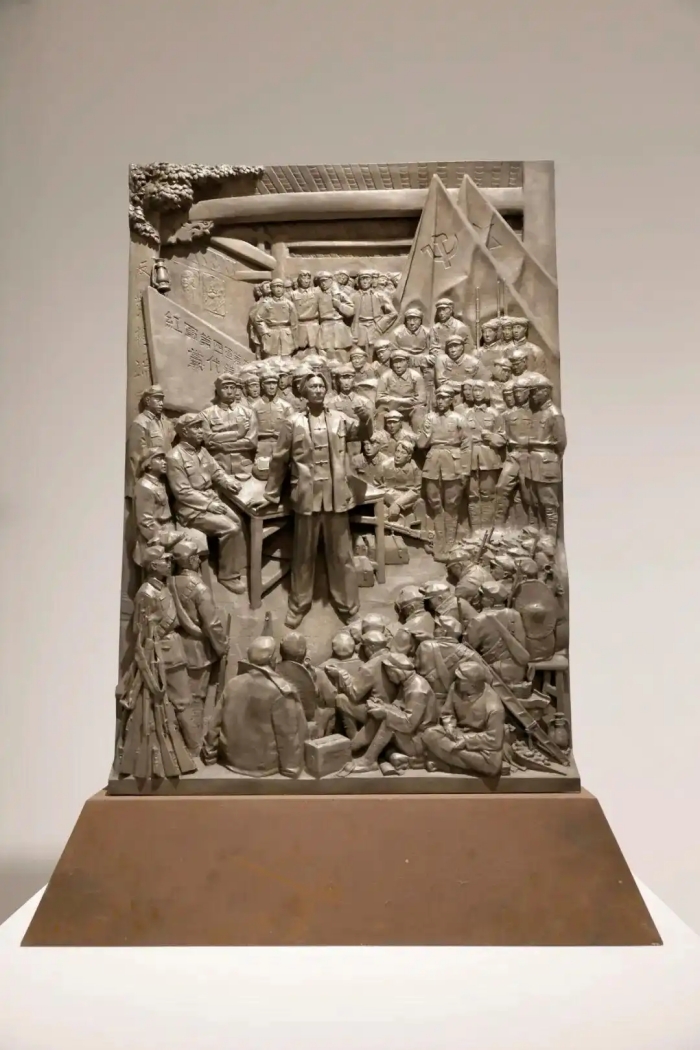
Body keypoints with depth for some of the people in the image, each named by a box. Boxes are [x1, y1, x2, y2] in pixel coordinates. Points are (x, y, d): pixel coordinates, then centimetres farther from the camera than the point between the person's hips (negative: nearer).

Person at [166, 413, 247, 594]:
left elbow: (217, 471, 13)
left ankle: (236, 569, 2)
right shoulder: (175, 457, -15)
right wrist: (208, 504, -20)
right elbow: (182, 492, -18)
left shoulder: (202, 451, 9)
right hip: (191, 508, -8)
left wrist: (228, 481, -9)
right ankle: (227, 575, -5)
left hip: (212, 500, 8)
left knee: (238, 523, -11)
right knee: (230, 528, -21)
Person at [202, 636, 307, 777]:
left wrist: (210, 755, 13)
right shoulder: (281, 690, -20)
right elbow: (289, 734, -17)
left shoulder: (233, 683, -5)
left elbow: (216, 724, 2)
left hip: (231, 759, 5)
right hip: (263, 765, -5)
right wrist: (291, 768, -6)